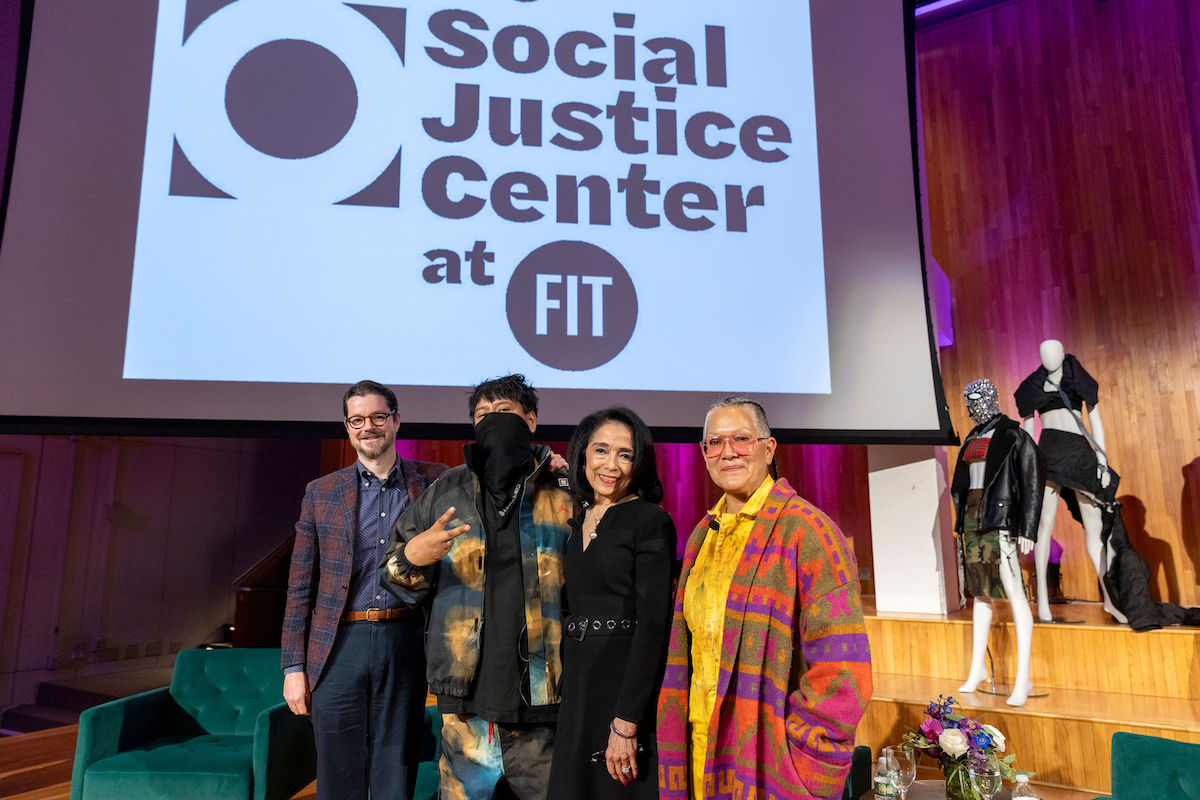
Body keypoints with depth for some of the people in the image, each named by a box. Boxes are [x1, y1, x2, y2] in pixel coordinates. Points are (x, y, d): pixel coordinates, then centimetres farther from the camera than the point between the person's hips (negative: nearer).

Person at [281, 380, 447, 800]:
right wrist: (294, 666, 4)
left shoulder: (434, 482, 5)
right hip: (340, 646, 1)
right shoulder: (321, 492, 7)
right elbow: (300, 586, 9)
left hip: (404, 643, 0)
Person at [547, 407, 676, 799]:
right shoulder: (577, 520, 11)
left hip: (627, 686, -6)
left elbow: (654, 625, -16)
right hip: (577, 686, 7)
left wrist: (625, 722, -19)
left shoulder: (651, 521, -11)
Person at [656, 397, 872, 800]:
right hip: (700, 749, 6)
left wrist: (799, 764, -17)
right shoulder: (703, 536, 8)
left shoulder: (808, 532, -14)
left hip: (766, 756, -6)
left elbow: (840, 670, -18)